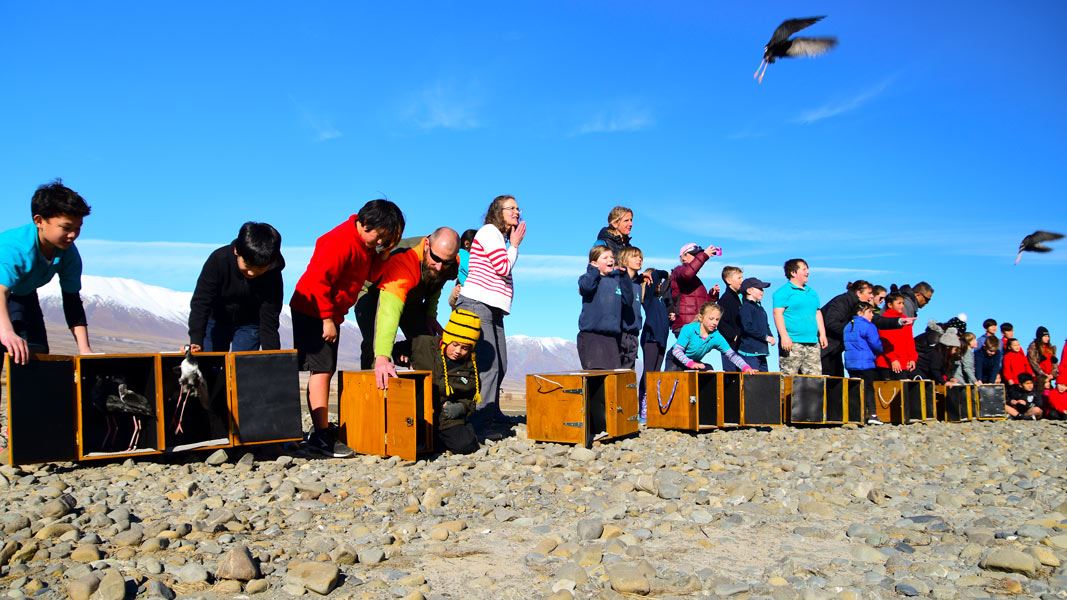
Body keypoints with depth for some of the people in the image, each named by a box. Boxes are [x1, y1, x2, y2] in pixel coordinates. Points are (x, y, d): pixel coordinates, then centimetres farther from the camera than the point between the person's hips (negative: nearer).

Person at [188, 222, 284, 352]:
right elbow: (201, 302, -31)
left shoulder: (273, 275, -28)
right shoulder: (218, 260, -31)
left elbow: (269, 320, -22)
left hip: (249, 326, 0)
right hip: (216, 320, 0)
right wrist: (196, 341, -40)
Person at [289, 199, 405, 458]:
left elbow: (371, 275, 8)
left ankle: (320, 428, 23)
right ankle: (321, 436, -13)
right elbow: (318, 280, -25)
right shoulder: (341, 241, -22)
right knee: (321, 369, -12)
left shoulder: (367, 244, 7)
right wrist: (327, 319, -22)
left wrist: (384, 254, -9)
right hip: (313, 311, -10)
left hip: (331, 313, 10)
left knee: (326, 369, 14)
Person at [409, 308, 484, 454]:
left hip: (447, 419, 3)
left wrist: (461, 408, -5)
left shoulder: (470, 365, 6)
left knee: (466, 445, -20)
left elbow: (470, 398, 16)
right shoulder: (423, 345, -4)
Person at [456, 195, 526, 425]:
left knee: (499, 366, 9)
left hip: (492, 308, 10)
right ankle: (483, 417, -15)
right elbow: (503, 268, -10)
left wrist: (513, 245, 17)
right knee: (487, 365, -16)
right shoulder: (489, 231, -4)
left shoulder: (501, 237, 25)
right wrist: (515, 245, 1)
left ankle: (492, 413, 17)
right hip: (477, 304, -10)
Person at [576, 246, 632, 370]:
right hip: (591, 335, -5)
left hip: (612, 336, 5)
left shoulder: (617, 279, 16)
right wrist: (595, 269, -8)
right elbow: (586, 287, -24)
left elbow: (628, 301, 7)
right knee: (597, 373, -12)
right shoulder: (589, 277, 0)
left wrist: (623, 276, 3)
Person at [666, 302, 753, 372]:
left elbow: (731, 355, -23)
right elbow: (677, 350, -29)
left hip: (695, 362, 4)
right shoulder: (689, 329, -25)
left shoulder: (716, 337, -16)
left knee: (709, 370, -22)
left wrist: (746, 368, -40)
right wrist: (690, 363, -44)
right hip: (676, 360, -4)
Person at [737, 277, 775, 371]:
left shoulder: (760, 308, 20)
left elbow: (766, 326, 25)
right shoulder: (746, 307, -8)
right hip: (750, 353, -9)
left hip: (761, 351, 9)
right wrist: (765, 337, -16)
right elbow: (747, 327, -19)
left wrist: (770, 337, 4)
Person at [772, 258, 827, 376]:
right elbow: (778, 313, -12)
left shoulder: (812, 292, 22)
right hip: (792, 343, -7)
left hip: (812, 343, 7)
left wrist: (822, 334, 17)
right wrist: (784, 336, -19)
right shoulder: (783, 292, -4)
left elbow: (818, 313, 25)